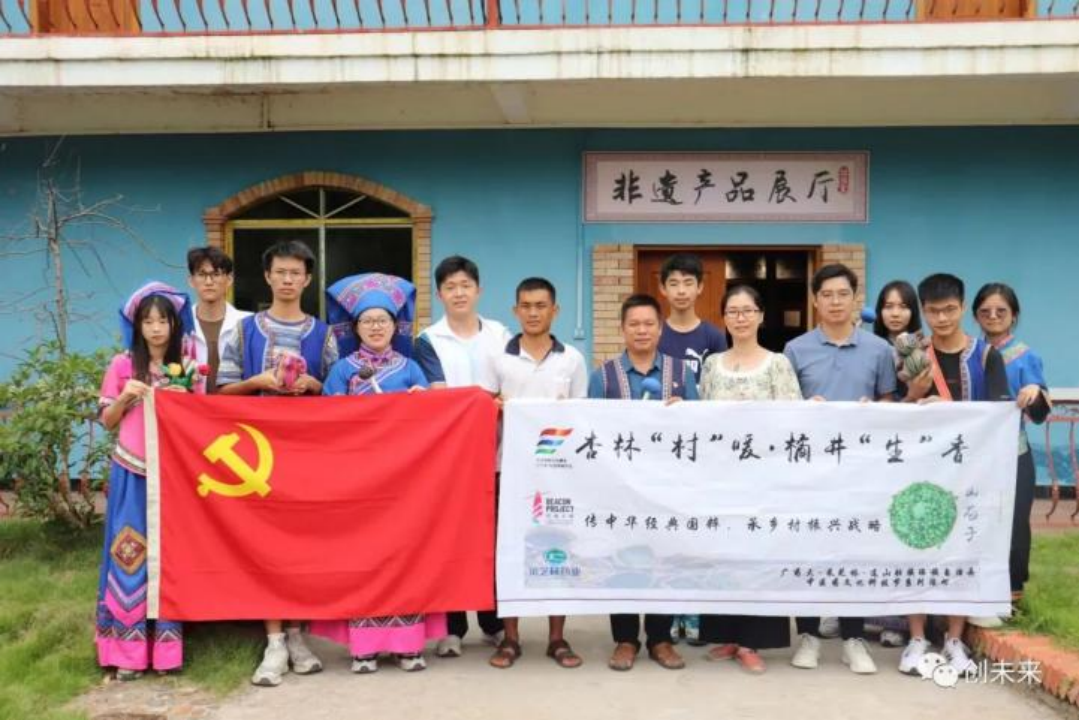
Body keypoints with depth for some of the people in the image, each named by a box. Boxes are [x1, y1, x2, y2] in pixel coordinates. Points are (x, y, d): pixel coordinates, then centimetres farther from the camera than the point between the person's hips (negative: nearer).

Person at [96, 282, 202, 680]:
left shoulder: (187, 367, 7)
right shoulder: (122, 365, 3)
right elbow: (107, 421, 7)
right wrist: (126, 397, -11)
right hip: (132, 471, -1)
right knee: (130, 553, -1)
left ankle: (166, 647, 11)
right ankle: (128, 649, 6)